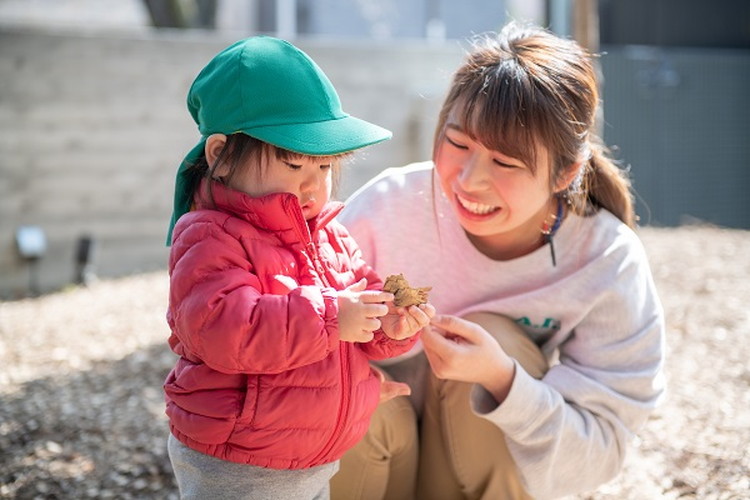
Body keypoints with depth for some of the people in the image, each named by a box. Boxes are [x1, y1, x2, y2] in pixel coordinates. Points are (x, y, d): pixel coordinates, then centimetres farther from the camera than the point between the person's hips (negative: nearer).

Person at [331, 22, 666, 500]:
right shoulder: (390, 205, -19)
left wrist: (501, 379, -35)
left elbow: (598, 455, -18)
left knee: (494, 337, -27)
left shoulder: (610, 265, -19)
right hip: (368, 455, 0)